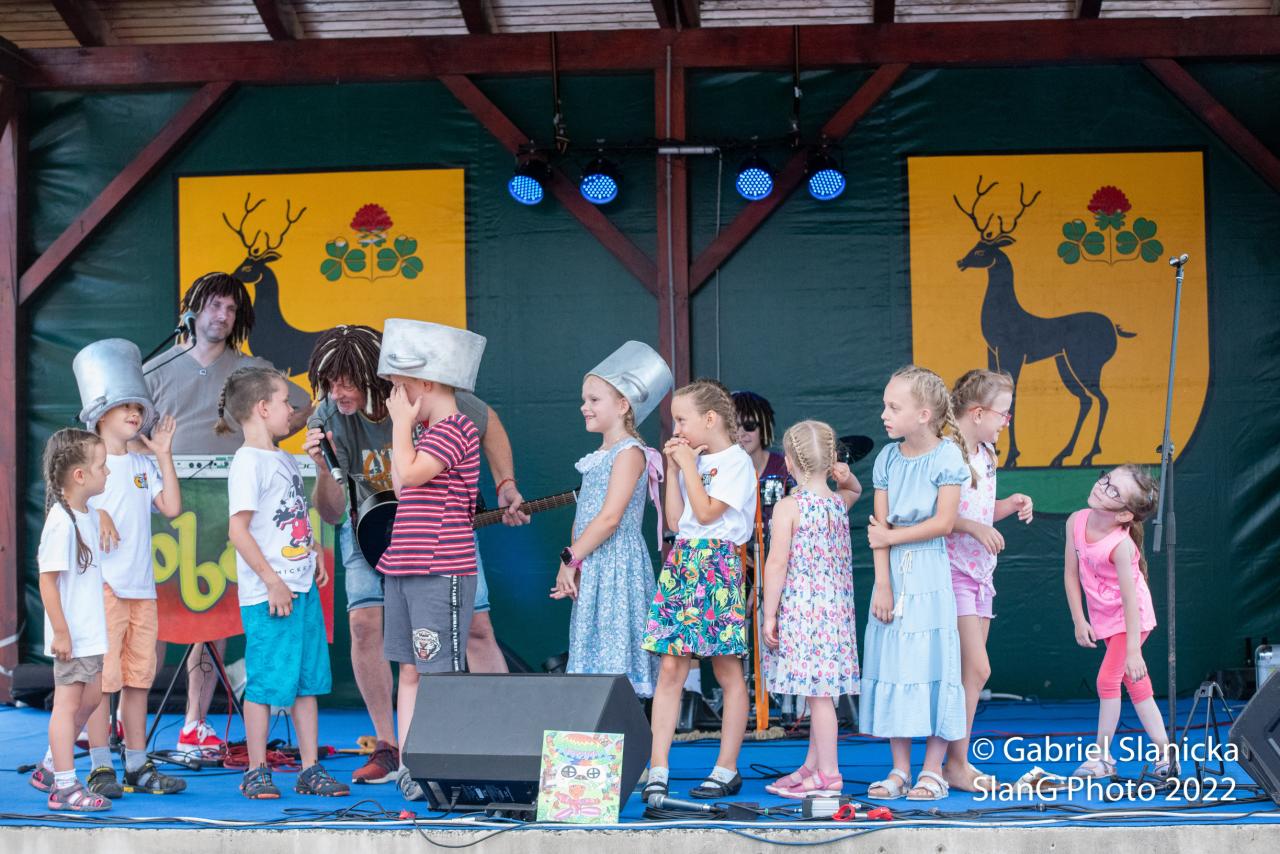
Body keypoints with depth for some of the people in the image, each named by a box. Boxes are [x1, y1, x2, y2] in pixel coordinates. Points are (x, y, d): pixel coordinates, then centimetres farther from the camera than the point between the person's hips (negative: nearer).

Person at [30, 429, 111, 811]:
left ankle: (50, 767, 29)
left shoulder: (88, 515, 8)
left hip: (90, 633, 10)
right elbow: (47, 579, -20)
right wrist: (61, 632, -20)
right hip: (71, 635, -10)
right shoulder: (61, 521, -20)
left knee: (90, 698, 17)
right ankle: (65, 786, 6)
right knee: (68, 703, -2)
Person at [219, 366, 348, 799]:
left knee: (308, 680, 10)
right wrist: (272, 581, -19)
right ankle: (256, 772, 8)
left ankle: (310, 769, 16)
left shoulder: (286, 460, 16)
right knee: (266, 682, -2)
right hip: (268, 595, -9)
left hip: (303, 587, 9)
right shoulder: (248, 461, -12)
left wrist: (314, 555, 12)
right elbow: (238, 530, -18)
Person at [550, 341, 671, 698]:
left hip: (617, 566, -9)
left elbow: (609, 518, -19)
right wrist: (571, 563, 5)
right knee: (593, 655, 8)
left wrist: (570, 558, -15)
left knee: (613, 659, -10)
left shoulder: (629, 453, -11)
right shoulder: (599, 456, 17)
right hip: (591, 570, 9)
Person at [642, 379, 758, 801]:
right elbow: (674, 521, 11)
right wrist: (673, 470, 6)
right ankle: (658, 768, -3)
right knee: (670, 668, -1)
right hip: (680, 565, 7)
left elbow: (706, 512, -15)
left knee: (728, 671, 2)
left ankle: (727, 768, 9)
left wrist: (689, 465, -7)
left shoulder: (736, 461, -5)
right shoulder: (692, 459, 16)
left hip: (717, 566, -7)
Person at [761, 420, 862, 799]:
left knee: (817, 692, -4)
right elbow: (856, 490, 34)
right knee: (820, 691, 13)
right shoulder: (839, 503, 8)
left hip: (801, 609, -7)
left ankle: (828, 774, -1)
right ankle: (812, 767, 22)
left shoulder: (788, 507, -12)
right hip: (836, 609, 7)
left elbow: (777, 564, -14)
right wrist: (845, 476, 11)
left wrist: (769, 614, -9)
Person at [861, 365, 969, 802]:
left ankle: (933, 770, 7)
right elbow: (880, 527, 1)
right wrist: (882, 585, -6)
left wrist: (891, 536, -8)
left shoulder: (946, 455, -7)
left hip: (929, 574, -4)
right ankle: (899, 769, 13)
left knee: (931, 664, -2)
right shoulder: (888, 457, 5)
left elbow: (943, 523, -12)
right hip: (893, 573, 4)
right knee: (892, 666, 5)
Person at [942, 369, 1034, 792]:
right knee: (976, 668, -12)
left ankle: (956, 761, 13)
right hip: (953, 571, -9)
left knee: (969, 672, 8)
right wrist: (974, 527, -24)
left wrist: (1011, 504, 5)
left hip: (980, 571, 9)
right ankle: (956, 764, -4)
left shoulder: (986, 454, 13)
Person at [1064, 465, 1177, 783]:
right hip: (1104, 616, 7)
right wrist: (1079, 622, -6)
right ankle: (1164, 751, 22)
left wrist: (1133, 651, -26)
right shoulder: (1076, 522, -15)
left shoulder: (1120, 544, -32)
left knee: (1107, 679, -9)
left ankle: (1102, 757, 4)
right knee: (1135, 683, 12)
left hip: (1132, 617, -7)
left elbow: (1130, 599, -29)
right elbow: (1071, 574, -5)